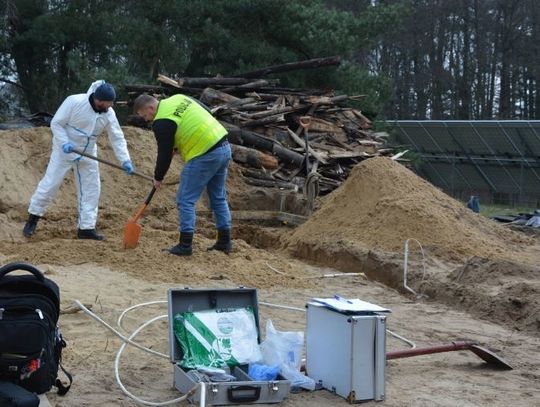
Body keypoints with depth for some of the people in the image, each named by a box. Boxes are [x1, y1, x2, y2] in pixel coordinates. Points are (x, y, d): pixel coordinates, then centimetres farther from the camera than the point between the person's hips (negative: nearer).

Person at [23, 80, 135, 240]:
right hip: (64, 151, -5)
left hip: (88, 154, 5)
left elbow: (117, 138, -5)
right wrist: (64, 143, -29)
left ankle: (86, 227, 13)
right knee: (50, 184, -4)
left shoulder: (108, 113, -9)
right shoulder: (74, 102, -23)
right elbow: (56, 123, -16)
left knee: (91, 189, 4)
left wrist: (125, 160, -16)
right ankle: (33, 219, 12)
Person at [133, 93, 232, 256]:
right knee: (218, 197, 17)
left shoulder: (162, 123, -11)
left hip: (204, 157, -9)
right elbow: (207, 114, 21)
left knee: (185, 200, 1)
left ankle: (185, 245, 2)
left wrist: (158, 177, 12)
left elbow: (164, 153, -6)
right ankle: (225, 241, 22)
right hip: (224, 148, 9)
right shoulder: (179, 98, 13)